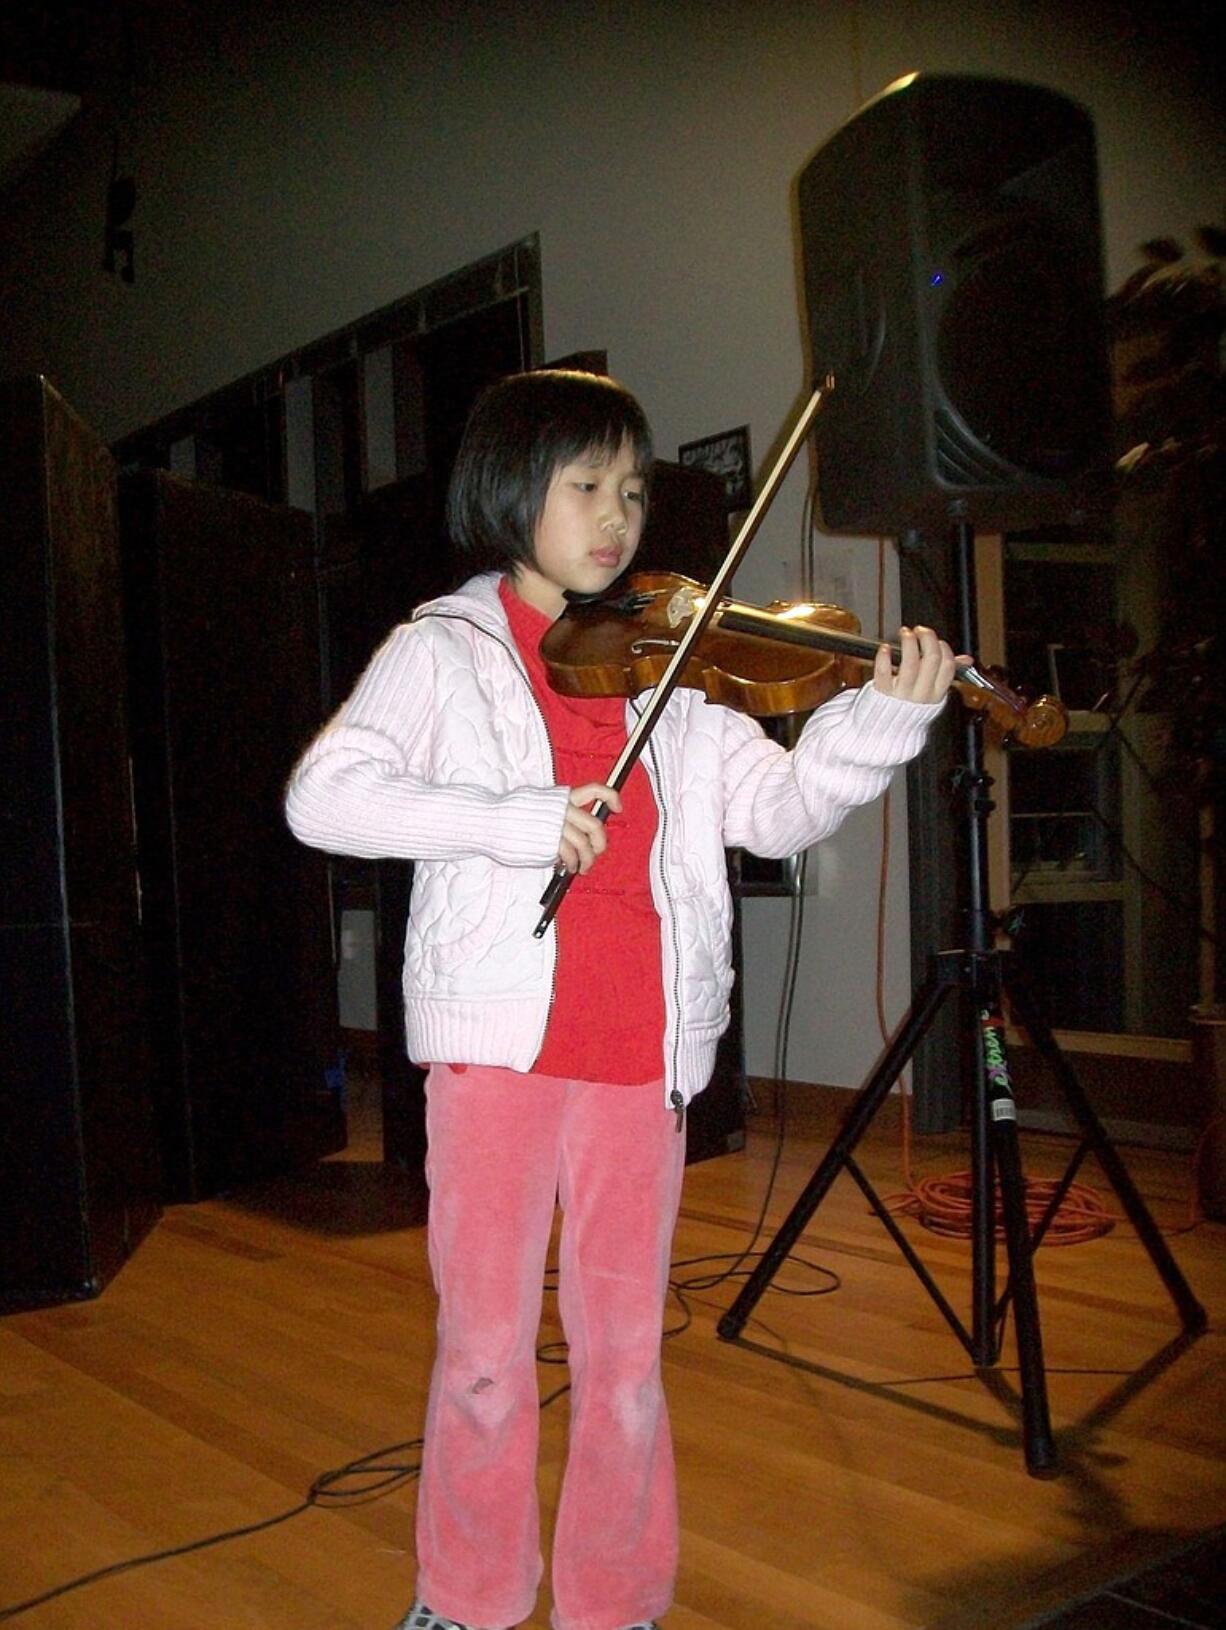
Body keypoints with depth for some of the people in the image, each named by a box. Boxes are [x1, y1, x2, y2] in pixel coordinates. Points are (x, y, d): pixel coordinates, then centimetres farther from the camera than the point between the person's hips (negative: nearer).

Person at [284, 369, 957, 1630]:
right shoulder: (444, 651, 4)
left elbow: (780, 808, 5)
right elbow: (321, 796, -10)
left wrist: (884, 712, -11)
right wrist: (518, 818, -21)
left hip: (643, 1050, 3)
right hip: (498, 1038, -2)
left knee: (625, 1355, 10)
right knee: (486, 1350, 7)